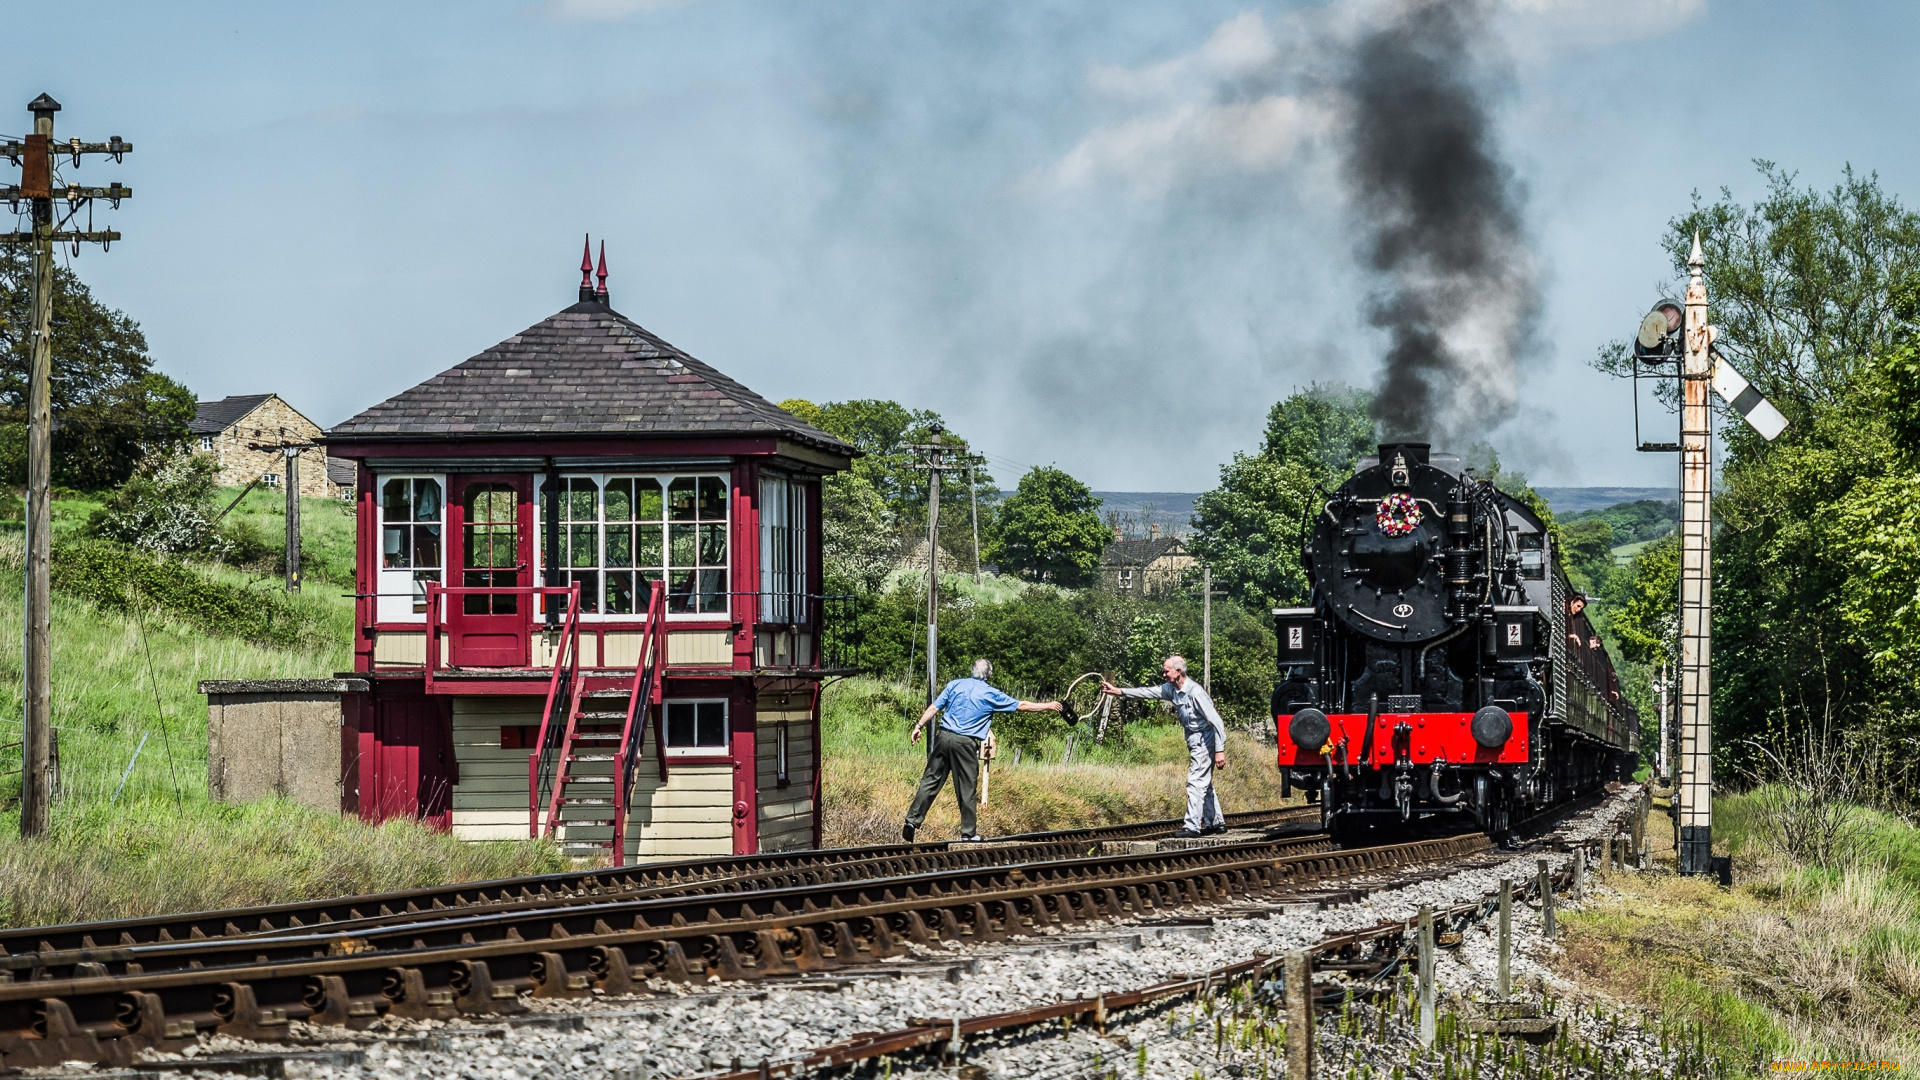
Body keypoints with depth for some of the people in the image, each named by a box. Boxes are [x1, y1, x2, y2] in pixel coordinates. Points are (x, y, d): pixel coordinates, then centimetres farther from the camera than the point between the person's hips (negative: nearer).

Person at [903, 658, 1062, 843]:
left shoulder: (955, 685, 9)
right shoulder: (990, 694, 3)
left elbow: (934, 708, 5)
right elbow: (1021, 706, 10)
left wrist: (919, 726, 11)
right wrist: (1048, 706, 20)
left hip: (944, 736, 3)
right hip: (965, 744, -3)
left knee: (930, 781, 5)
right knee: (968, 789, 6)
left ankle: (912, 820, -3)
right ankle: (968, 833, 11)